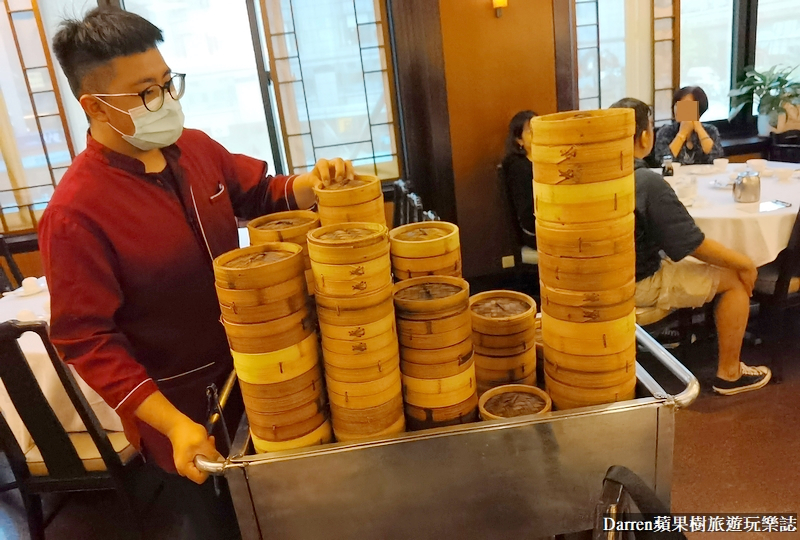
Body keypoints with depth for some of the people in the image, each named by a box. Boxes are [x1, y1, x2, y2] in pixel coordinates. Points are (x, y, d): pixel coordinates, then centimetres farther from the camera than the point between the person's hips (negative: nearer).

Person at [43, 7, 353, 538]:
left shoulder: (197, 148, -5)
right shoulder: (75, 213, -24)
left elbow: (260, 195, 9)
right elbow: (87, 339, -21)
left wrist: (312, 183, -13)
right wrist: (175, 425, -26)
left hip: (247, 370, 6)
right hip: (179, 406, -5)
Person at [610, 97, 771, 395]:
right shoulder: (649, 183, -25)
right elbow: (694, 245, -18)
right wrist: (743, 262, -3)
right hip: (638, 284, -8)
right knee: (737, 278, 5)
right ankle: (729, 373, 18)